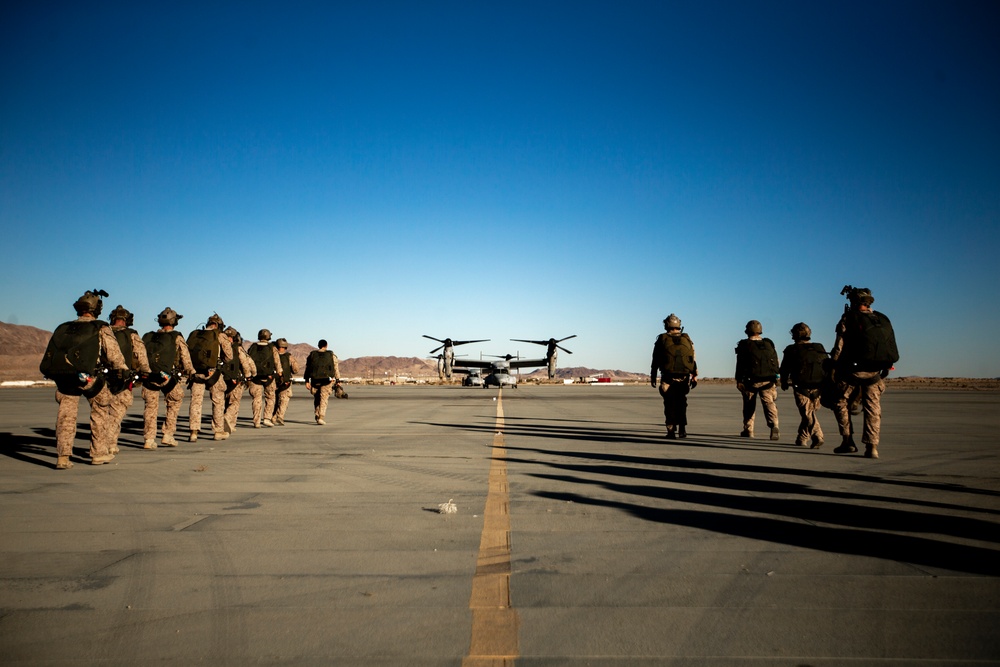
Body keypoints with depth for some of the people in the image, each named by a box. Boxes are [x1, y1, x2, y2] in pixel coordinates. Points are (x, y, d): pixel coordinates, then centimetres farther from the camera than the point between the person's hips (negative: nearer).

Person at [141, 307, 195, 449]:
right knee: (174, 403, 15)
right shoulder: (177, 338, 1)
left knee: (150, 406, 11)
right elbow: (185, 358, 1)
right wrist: (191, 372, 11)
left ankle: (149, 440, 8)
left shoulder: (148, 337, 13)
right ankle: (168, 435, 13)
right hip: (167, 377, -3)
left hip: (149, 377, 4)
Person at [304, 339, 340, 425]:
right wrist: (337, 381, 6)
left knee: (316, 399, 19)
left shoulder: (311, 355, 8)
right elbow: (336, 369, 1)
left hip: (315, 380, 2)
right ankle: (321, 417, -12)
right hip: (327, 380, -2)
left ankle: (317, 415, 18)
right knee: (323, 399, -1)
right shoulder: (331, 355, 3)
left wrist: (307, 381, 7)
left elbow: (307, 368, 6)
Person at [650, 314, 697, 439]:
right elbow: (693, 359, 2)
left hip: (668, 378, -2)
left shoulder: (661, 340, 1)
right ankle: (682, 430, 14)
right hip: (684, 377, 2)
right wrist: (694, 376, 7)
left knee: (670, 405, 6)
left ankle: (671, 431, 2)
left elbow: (655, 361, 2)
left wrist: (653, 377, 7)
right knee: (681, 404, 15)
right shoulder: (687, 339, 6)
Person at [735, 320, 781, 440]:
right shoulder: (769, 344, 8)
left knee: (749, 406, 10)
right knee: (769, 403, 0)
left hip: (751, 380, -2)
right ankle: (774, 426, -24)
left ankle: (748, 431, 17)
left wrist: (738, 380, -4)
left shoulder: (744, 345, -4)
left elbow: (740, 364, -7)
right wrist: (776, 377, 21)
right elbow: (776, 362, 12)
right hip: (768, 380, 2)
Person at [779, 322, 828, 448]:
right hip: (818, 389, 4)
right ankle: (801, 439, 19)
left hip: (801, 388, -4)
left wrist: (784, 383, 20)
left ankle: (817, 437, -12)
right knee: (809, 413, 16)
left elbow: (784, 370, 4)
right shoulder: (820, 349, 8)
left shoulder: (791, 350, -2)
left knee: (808, 414, -1)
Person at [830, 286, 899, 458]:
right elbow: (892, 349, 11)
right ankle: (872, 447, 5)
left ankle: (848, 441, 7)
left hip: (853, 369, -4)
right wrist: (885, 370, 18)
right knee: (873, 409, 9)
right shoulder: (883, 320, 11)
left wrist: (833, 368, -2)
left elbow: (839, 347, -9)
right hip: (875, 372, 4)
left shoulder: (849, 318, -4)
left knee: (841, 402, 11)